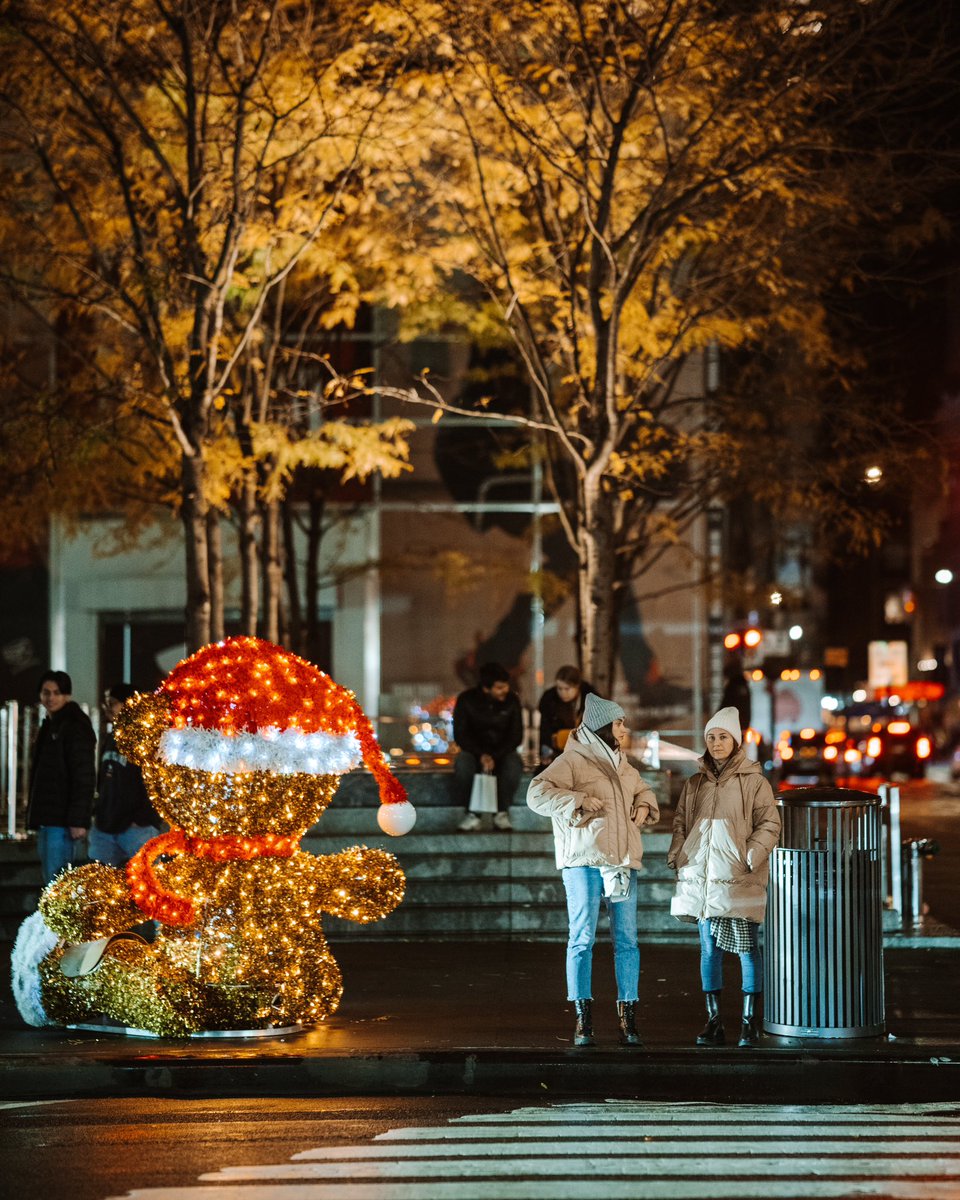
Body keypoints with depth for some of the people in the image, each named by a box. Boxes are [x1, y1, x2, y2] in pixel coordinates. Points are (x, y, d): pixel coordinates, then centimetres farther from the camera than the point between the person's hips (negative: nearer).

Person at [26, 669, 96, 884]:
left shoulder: (76, 727, -10)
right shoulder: (50, 726, 20)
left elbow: (84, 778, -16)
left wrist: (78, 820, -23)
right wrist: (35, 817, 20)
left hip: (63, 820, -10)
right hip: (47, 818, 10)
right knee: (51, 881, 11)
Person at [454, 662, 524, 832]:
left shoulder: (512, 700, -6)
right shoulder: (466, 699, -8)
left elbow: (516, 736, -5)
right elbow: (460, 734, -9)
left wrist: (495, 757, -20)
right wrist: (481, 755, -25)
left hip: (503, 751, 1)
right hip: (475, 750, -1)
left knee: (513, 766, -34)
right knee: (462, 765, -35)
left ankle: (501, 812, -16)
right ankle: (472, 814, -21)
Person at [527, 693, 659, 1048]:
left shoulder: (624, 766, 19)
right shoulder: (572, 761, -2)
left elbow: (643, 790, 38)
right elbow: (537, 793, -12)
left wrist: (644, 805, 16)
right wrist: (578, 802, -17)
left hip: (623, 862, 6)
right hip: (584, 861, -6)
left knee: (627, 940, 4)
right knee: (582, 939, -4)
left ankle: (628, 1018, 8)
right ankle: (582, 1019, 0)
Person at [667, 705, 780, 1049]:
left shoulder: (753, 782, 2)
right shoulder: (694, 785, 15)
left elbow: (769, 824, -2)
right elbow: (680, 823, 18)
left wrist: (750, 857, -14)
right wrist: (676, 856, 3)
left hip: (738, 877, -4)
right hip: (702, 876, 4)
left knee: (747, 948, -2)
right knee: (709, 948, 6)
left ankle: (749, 1021, 4)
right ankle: (713, 1021, 11)